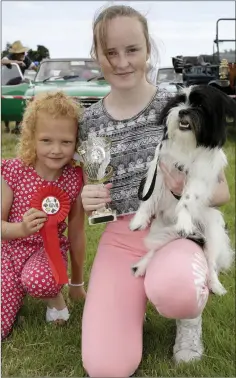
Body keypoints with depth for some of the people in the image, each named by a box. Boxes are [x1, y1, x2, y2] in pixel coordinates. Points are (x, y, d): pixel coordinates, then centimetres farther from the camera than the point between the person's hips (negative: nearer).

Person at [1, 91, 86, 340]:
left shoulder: (75, 179, -12)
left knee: (40, 281, -38)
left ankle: (53, 296, -1)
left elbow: (76, 232, 1)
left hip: (49, 249, 0)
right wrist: (22, 229, -35)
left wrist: (76, 282, 12)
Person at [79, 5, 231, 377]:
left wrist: (189, 189, -23)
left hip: (177, 231, -2)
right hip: (120, 239, 2)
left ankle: (189, 313, -1)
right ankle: (135, 299, 18)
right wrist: (87, 199, -9)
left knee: (171, 288, -41)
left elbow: (222, 191, -1)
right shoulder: (90, 121, 3)